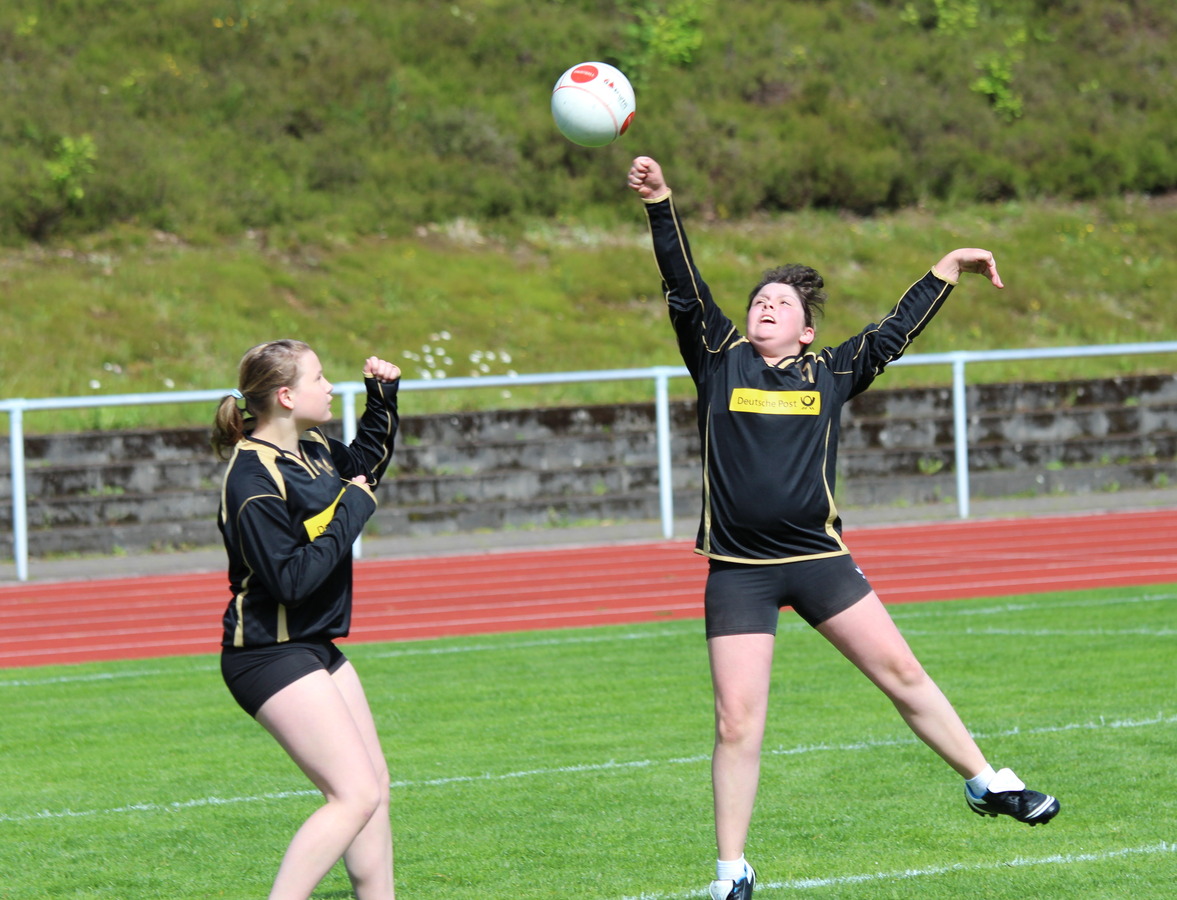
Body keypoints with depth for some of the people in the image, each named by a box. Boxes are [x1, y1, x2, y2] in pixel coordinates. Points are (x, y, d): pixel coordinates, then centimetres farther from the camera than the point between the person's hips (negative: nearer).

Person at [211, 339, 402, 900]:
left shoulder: (311, 449, 7)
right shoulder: (253, 476, -21)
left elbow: (365, 464, 32)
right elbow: (291, 578, -27)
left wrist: (383, 397, 18)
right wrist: (353, 512, -20)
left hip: (316, 650, 10)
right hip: (271, 657, -10)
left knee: (374, 785, 14)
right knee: (355, 796, -16)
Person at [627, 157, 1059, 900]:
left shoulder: (830, 373, 10)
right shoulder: (720, 360, 5)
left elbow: (893, 333, 21)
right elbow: (684, 289, -3)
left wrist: (950, 269, 27)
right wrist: (661, 204, -13)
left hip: (818, 557, 2)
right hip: (738, 572, -2)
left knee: (902, 671, 2)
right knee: (737, 722, -5)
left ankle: (987, 784, 20)